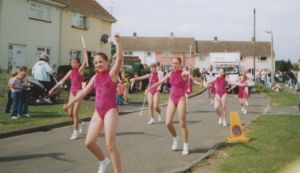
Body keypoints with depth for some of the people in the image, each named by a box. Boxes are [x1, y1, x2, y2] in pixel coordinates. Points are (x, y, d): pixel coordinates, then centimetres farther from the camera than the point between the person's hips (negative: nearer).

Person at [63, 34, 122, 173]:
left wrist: (117, 42, -29)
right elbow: (84, 91, 21)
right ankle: (104, 161, 33)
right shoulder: (95, 77, 13)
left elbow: (120, 58, -20)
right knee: (89, 142, 6)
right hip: (98, 111, 7)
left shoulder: (113, 73, -3)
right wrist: (70, 103, 24)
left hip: (110, 110, -7)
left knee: (110, 144, -12)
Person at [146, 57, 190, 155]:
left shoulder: (183, 74, -10)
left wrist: (185, 75, -59)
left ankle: (185, 146, 8)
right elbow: (160, 82, 16)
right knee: (168, 123, -2)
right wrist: (150, 88, 18)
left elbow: (187, 77, -35)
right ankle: (175, 138, 25)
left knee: (182, 124, -4)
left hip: (181, 99, -5)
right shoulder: (170, 74, 5)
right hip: (172, 99, 5)